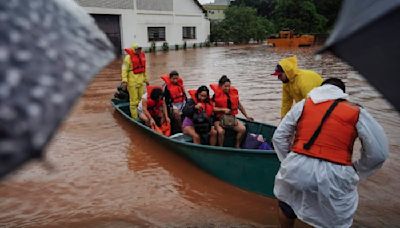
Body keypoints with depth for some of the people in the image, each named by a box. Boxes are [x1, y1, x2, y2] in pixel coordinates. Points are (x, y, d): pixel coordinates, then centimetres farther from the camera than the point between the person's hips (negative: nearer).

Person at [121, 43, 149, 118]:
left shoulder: (142, 56, 12)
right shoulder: (129, 57, -10)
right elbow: (124, 69, -14)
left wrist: (145, 79, 22)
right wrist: (124, 81, -22)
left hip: (141, 81, 7)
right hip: (132, 82, -7)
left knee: (140, 99, 16)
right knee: (134, 100, -1)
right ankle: (135, 117, 7)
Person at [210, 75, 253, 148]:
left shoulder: (233, 93, 7)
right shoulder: (216, 95, -6)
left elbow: (239, 105, 16)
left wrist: (246, 116, 19)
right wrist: (223, 109, -21)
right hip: (219, 118, -4)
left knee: (243, 129, -13)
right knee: (221, 131, -32)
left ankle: (237, 146, 5)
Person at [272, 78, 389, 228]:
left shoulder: (303, 105, 11)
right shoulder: (357, 113, 8)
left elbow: (279, 137, 11)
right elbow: (378, 153, 6)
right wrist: (356, 172, 18)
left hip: (298, 169, 1)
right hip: (334, 176, 0)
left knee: (287, 206, 29)